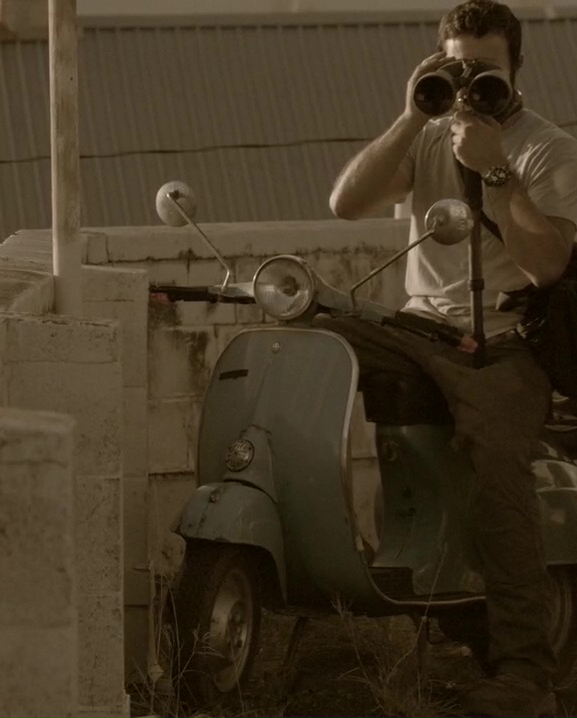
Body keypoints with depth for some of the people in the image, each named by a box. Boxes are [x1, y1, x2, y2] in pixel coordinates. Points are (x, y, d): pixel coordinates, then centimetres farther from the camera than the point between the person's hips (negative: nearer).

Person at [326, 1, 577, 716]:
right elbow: (346, 202, -2)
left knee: (496, 456, -34)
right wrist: (411, 119, -9)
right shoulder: (428, 138, 15)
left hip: (504, 343, -5)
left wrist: (494, 170, -20)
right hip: (419, 329, 5)